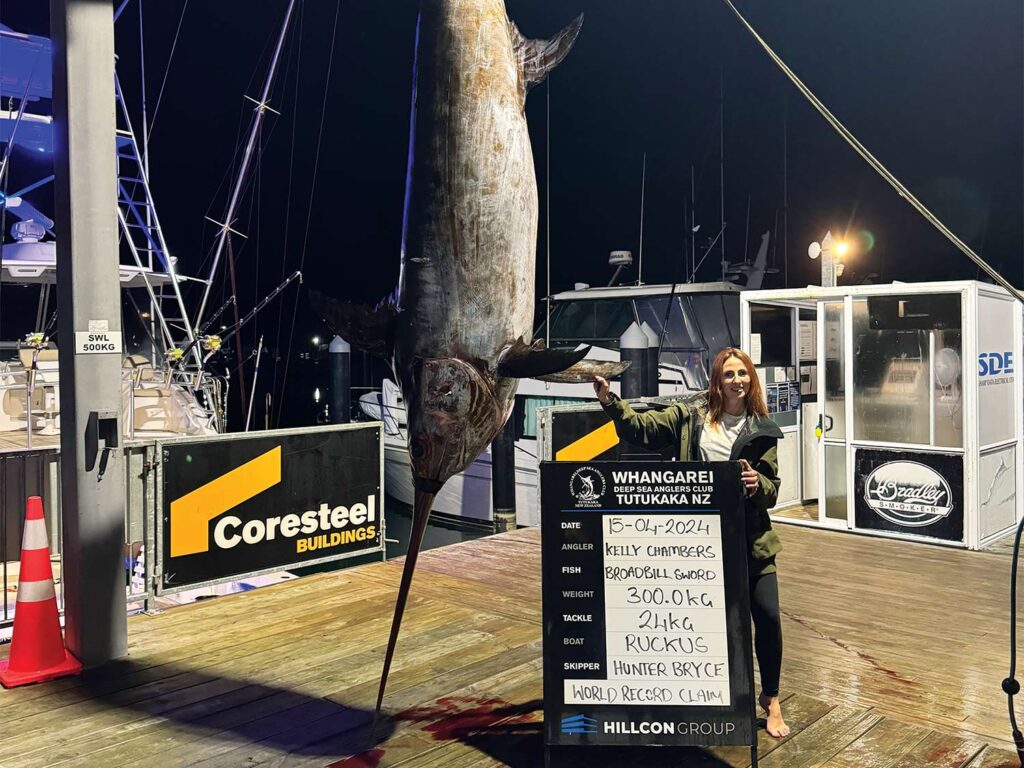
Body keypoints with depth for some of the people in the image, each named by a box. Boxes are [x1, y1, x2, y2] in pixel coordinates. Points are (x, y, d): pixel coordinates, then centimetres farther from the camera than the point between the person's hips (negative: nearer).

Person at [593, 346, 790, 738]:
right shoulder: (691, 415, 3)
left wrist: (757, 485, -17)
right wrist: (609, 400, -17)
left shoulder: (761, 429, 4)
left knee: (767, 615, -1)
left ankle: (770, 699, 22)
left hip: (748, 537, 0)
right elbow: (642, 428, -3)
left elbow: (772, 489, 5)